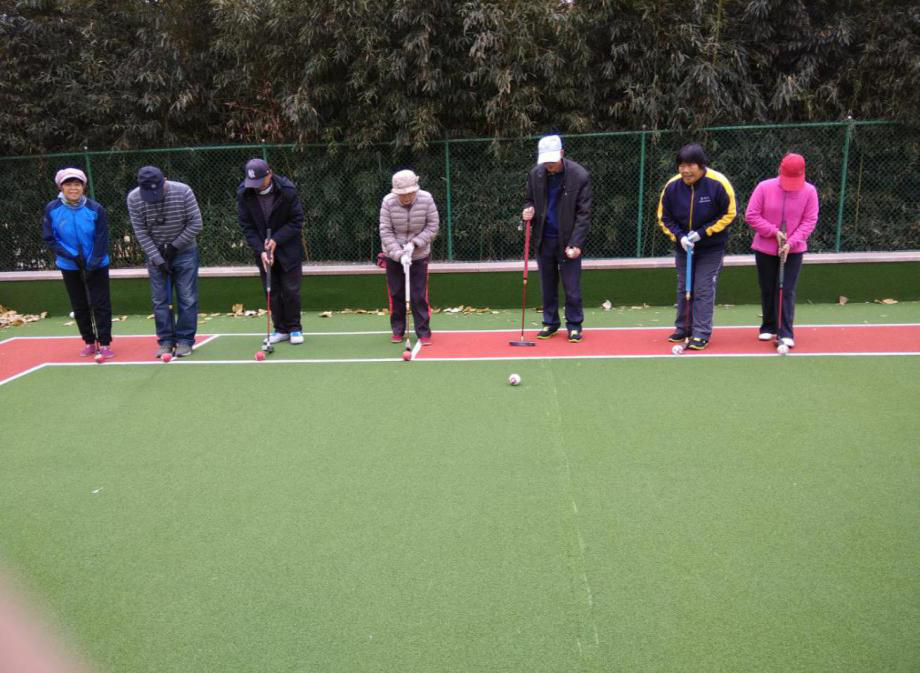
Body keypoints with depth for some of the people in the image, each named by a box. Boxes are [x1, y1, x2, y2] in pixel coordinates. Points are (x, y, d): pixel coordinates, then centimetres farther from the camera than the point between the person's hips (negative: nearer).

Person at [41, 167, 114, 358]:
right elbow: (49, 239, -6)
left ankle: (104, 343, 5)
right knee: (79, 306, 10)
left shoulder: (95, 209, -14)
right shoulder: (52, 209, -9)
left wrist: (92, 264, -15)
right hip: (69, 266, 2)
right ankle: (89, 342, 22)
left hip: (97, 265, -2)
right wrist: (72, 256, -17)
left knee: (101, 304, -3)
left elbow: (101, 240, -11)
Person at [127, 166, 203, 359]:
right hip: (156, 255, 2)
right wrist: (157, 259, -13)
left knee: (187, 298, -2)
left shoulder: (183, 191, -17)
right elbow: (141, 232, -8)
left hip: (184, 251, -1)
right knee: (160, 300, 2)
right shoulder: (133, 198, -12)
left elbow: (196, 224, -12)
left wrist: (174, 246, -12)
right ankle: (166, 340, 11)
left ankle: (185, 339, 7)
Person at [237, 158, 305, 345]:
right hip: (263, 250, 3)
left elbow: (297, 221, -11)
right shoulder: (243, 193, -10)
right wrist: (261, 250, -17)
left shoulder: (287, 190, -17)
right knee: (272, 291, 5)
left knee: (291, 289, -2)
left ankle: (294, 328, 11)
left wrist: (276, 240, -20)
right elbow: (247, 226, -6)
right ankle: (280, 329, 15)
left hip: (288, 248, -2)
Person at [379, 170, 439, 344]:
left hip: (419, 255, -1)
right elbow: (385, 232, -15)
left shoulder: (426, 199, -16)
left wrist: (414, 243, -20)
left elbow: (433, 226, -8)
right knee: (396, 294, 8)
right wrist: (400, 254, -25)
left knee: (419, 295, -2)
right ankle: (397, 330, 23)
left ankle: (423, 332, 8)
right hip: (393, 256, 1)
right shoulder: (388, 202, -16)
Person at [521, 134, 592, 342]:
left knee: (572, 287, 0)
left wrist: (575, 243, -20)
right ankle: (550, 323, 23)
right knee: (547, 286, 11)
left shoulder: (580, 176, -12)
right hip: (544, 240, 4)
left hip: (567, 241, -3)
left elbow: (584, 213, -12)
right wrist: (528, 210, -11)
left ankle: (574, 325, 13)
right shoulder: (535, 173, -1)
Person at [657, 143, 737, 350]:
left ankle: (702, 334, 0)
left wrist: (703, 232, -19)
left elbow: (729, 214, -11)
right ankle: (683, 328, 26)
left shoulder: (718, 184, -18)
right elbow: (664, 218, -1)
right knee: (683, 288, 12)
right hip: (682, 247, 4)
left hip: (711, 248, -3)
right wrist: (679, 236, -17)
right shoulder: (672, 186, -11)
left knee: (704, 289, -6)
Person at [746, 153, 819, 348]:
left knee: (787, 291, -4)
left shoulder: (809, 191, -7)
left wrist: (791, 242, -17)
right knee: (767, 290, 10)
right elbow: (751, 215, -7)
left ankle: (786, 333, -1)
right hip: (765, 248, 1)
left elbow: (809, 221, -5)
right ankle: (768, 327, 25)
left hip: (793, 250, -1)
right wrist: (774, 232, -15)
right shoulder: (764, 187, -9)